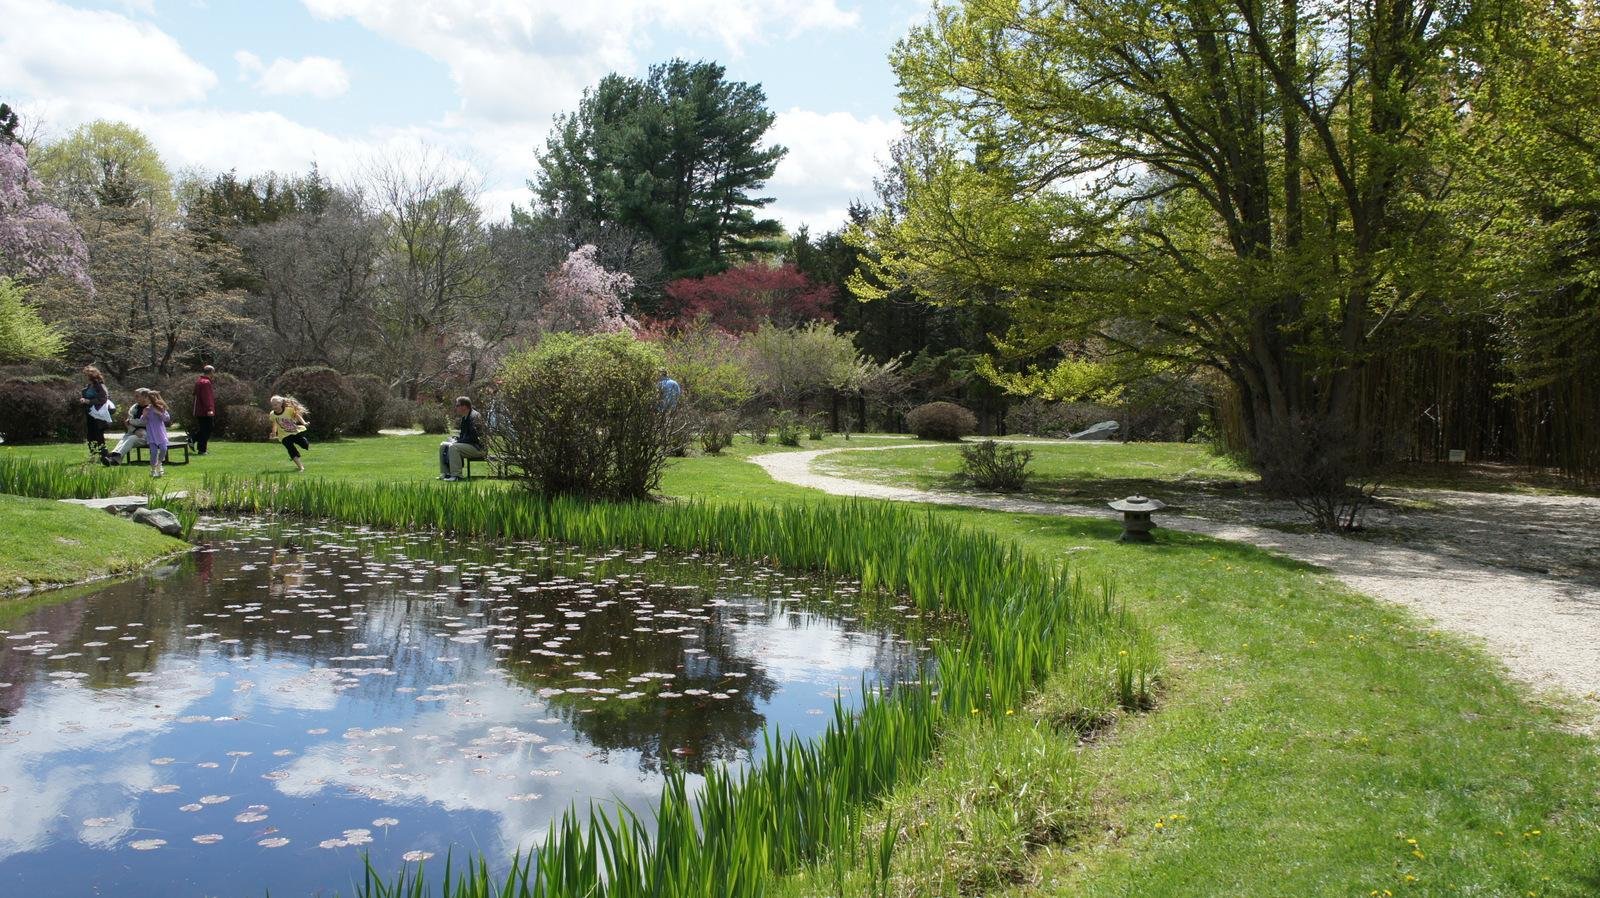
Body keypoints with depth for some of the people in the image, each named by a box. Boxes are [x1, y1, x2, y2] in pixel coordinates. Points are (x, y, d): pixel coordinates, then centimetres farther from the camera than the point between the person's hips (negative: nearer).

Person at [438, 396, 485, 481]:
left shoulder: (474, 417, -18)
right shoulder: (464, 418, 13)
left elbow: (473, 438, -24)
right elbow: (463, 435, 22)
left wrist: (457, 442, -19)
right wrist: (455, 440, 1)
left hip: (479, 448, -10)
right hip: (468, 445, 10)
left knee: (454, 447, -30)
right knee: (443, 446, 8)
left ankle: (456, 475, -26)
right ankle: (445, 473, 9)